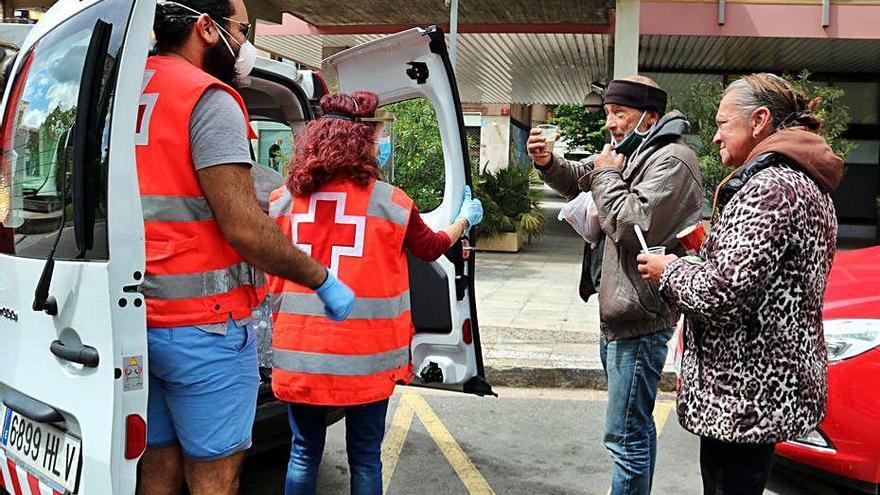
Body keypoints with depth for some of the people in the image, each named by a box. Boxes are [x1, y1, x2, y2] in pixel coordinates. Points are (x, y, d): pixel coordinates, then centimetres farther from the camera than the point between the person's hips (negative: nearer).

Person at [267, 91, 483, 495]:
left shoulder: (284, 200, 0)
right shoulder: (391, 202, -6)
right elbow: (432, 248, 13)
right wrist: (465, 219, 30)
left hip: (299, 353, 3)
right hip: (364, 357, -2)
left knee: (304, 452, 16)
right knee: (365, 457, 12)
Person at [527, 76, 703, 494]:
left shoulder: (672, 159, -15)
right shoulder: (630, 153, 14)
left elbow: (635, 225, -26)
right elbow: (577, 179, 23)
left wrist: (607, 175, -12)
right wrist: (548, 163, 2)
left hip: (639, 321, -10)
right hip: (619, 313, 10)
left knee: (625, 436, -6)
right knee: (636, 427, 22)